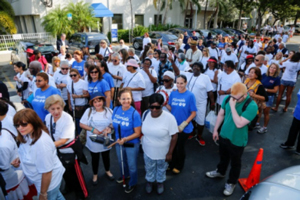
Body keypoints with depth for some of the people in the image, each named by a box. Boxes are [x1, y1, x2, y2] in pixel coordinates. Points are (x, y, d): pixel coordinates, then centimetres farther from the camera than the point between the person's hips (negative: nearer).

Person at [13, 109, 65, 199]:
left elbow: (46, 172, -29)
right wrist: (20, 159, -5)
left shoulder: (41, 143, -37)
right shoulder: (28, 134, -9)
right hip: (42, 178, 8)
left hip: (49, 180, -8)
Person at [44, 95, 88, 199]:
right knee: (64, 172, 26)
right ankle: (69, 187, 52)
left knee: (74, 173, 9)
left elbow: (63, 140, -27)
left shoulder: (67, 118, -28)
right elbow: (48, 133, 8)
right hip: (57, 150, 6)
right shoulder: (47, 118, -9)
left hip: (69, 150, -6)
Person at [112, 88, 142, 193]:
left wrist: (125, 139, -30)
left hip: (132, 144, -5)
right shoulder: (116, 109, -12)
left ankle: (132, 183, 46)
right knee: (121, 162, 30)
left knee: (132, 165, 18)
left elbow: (137, 133, -20)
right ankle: (125, 175, 61)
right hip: (118, 142, 5)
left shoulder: (135, 114, -26)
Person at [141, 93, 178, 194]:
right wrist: (143, 143, 9)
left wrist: (170, 153, -15)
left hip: (162, 152, -3)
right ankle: (149, 181, 58)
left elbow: (174, 136, -20)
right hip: (148, 151, 3)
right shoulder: (145, 114, -15)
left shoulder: (169, 118, -29)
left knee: (161, 169, 26)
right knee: (149, 168, 28)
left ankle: (160, 182, 57)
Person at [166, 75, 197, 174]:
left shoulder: (190, 95, -16)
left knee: (180, 148, 16)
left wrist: (184, 124, -19)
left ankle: (179, 166, 40)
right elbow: (171, 109, 2)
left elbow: (193, 113, -13)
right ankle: (172, 164, 43)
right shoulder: (173, 93, -3)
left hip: (184, 128, -3)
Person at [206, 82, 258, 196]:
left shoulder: (251, 106, -28)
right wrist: (215, 130, 8)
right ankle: (220, 172, 55)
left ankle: (231, 183, 40)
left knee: (235, 163, 17)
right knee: (223, 156, 29)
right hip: (224, 135, 5)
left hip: (237, 141, -5)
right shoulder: (228, 98, -11)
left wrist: (233, 106, -35)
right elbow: (221, 114, 3)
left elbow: (239, 124, -33)